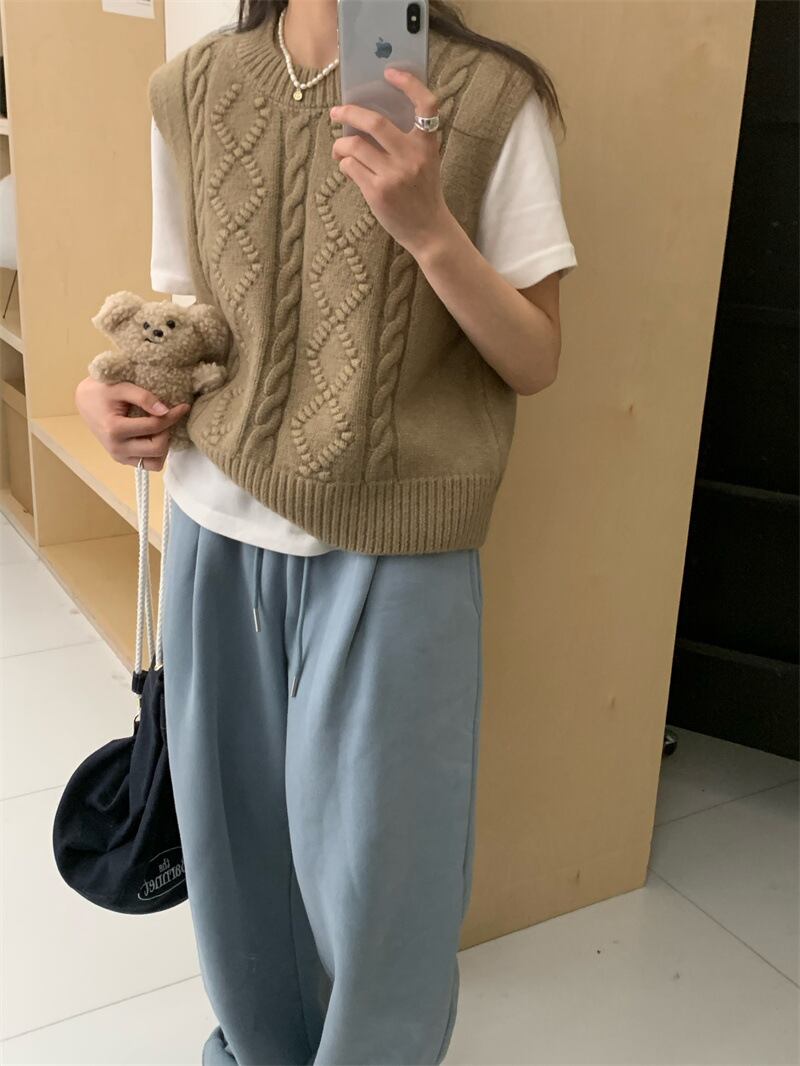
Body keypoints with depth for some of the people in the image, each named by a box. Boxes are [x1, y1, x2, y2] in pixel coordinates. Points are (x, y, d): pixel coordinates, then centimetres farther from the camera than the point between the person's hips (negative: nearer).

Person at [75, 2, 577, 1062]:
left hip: (392, 550, -3)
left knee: (374, 862, 9)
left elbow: (536, 361, -5)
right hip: (219, 530, 4)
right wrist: (119, 392, -6)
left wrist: (428, 227, -22)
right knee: (232, 823, 17)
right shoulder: (193, 88, 5)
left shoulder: (487, 98, -6)